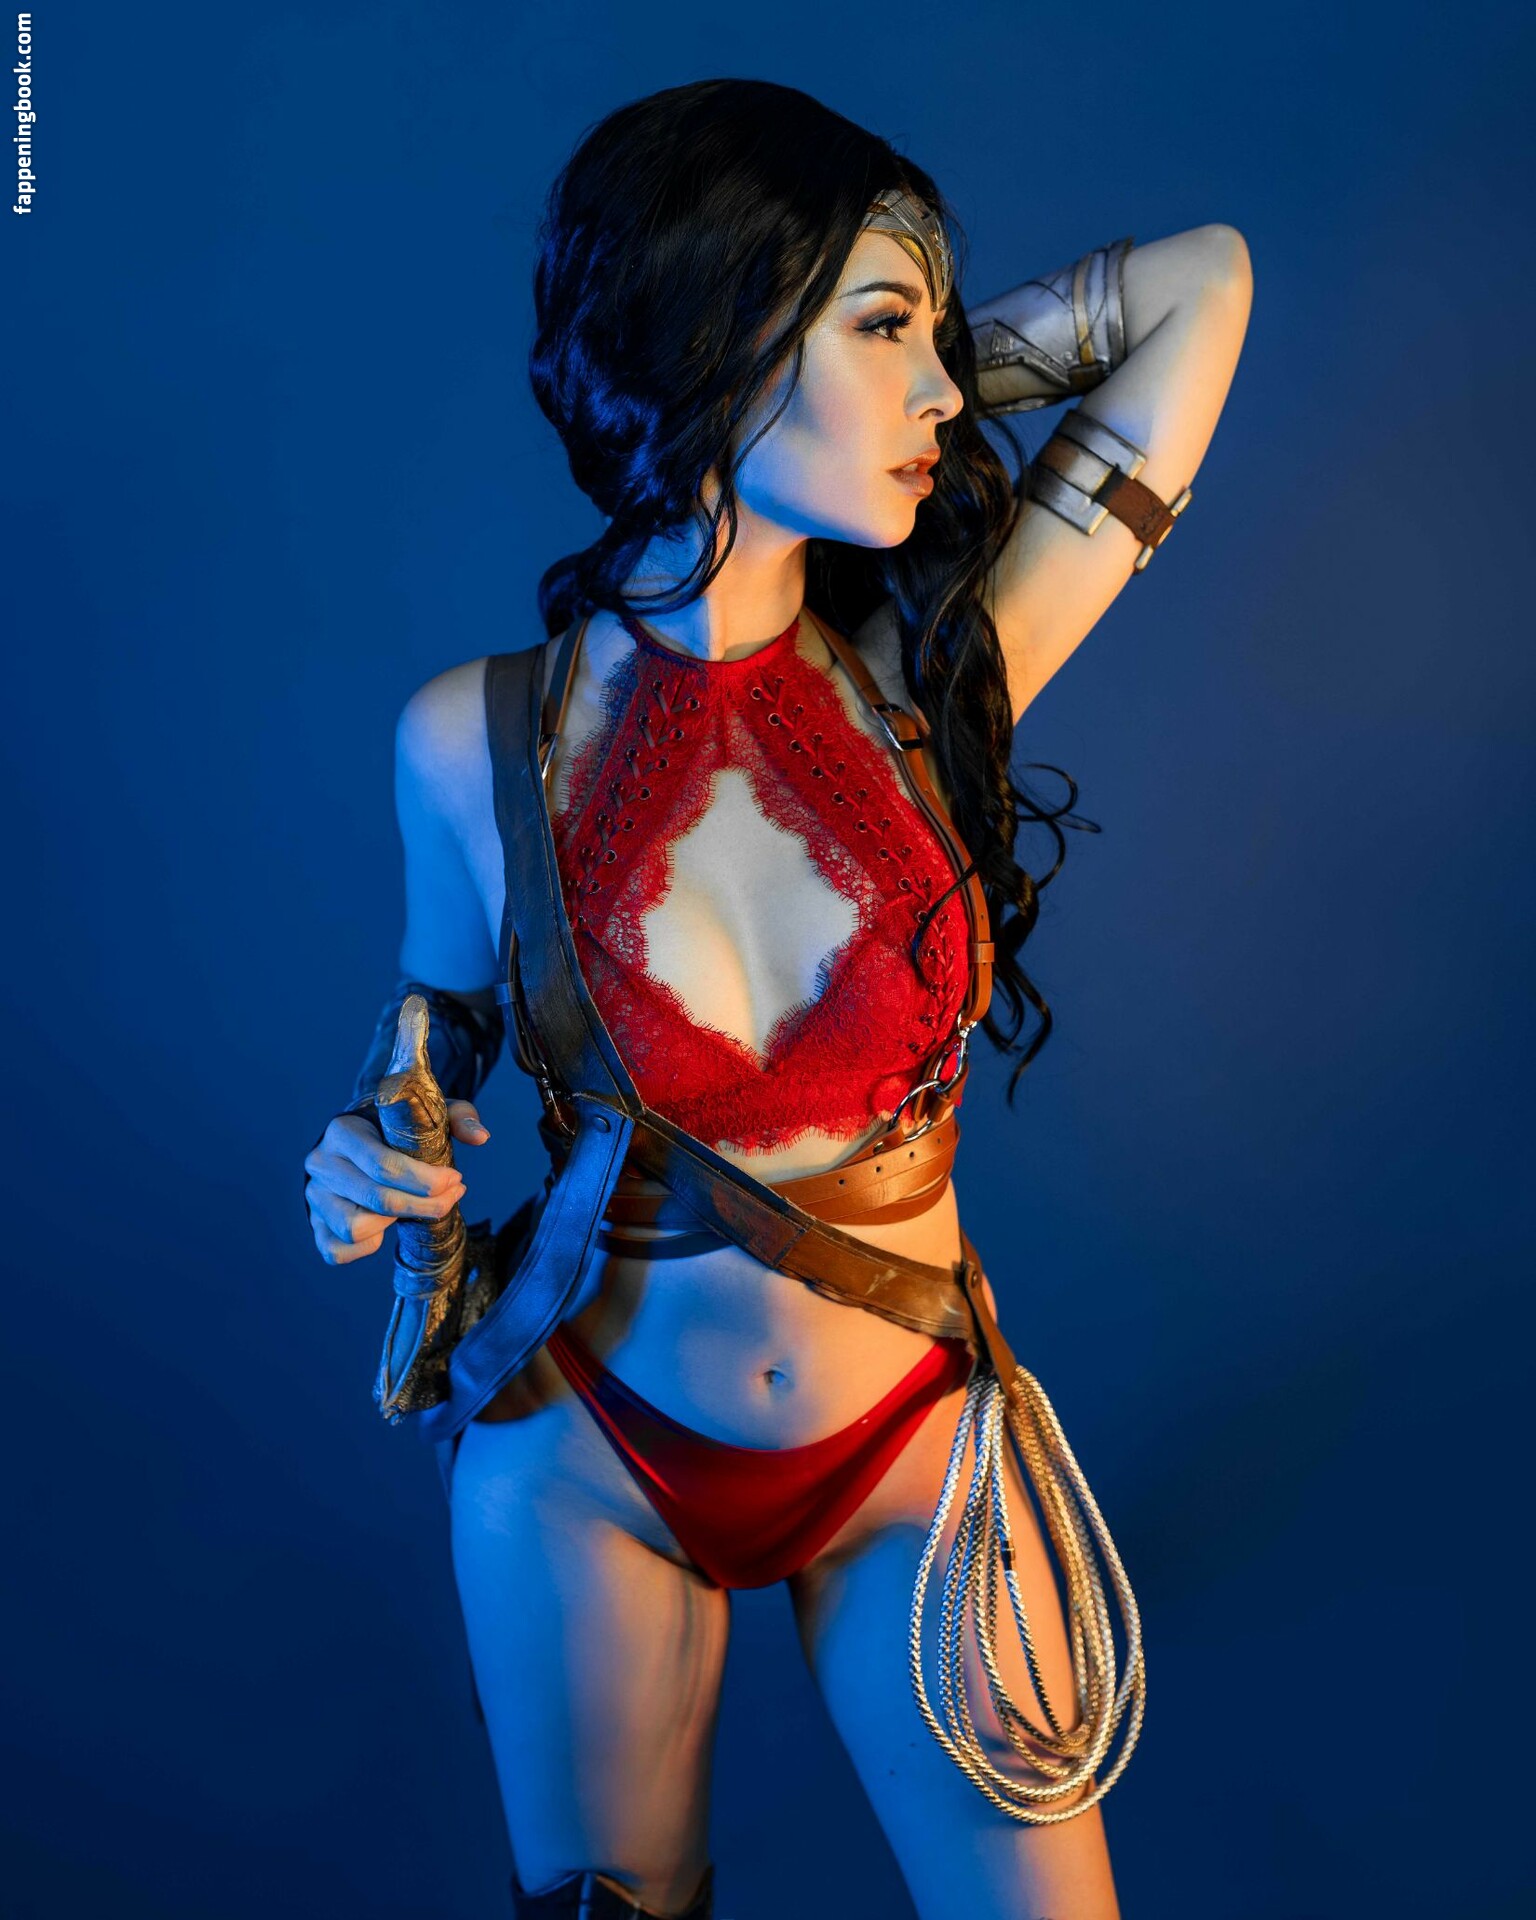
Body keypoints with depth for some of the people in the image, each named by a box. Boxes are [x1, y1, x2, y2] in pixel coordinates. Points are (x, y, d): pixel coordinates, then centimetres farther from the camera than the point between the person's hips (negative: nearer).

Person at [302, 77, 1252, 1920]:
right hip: (590, 1458, 0)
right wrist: (375, 1163, -16)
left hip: (909, 1442, 1)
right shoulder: (477, 737, -15)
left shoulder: (927, 681, -14)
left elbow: (1202, 284, -9)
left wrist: (895, 394, -7)